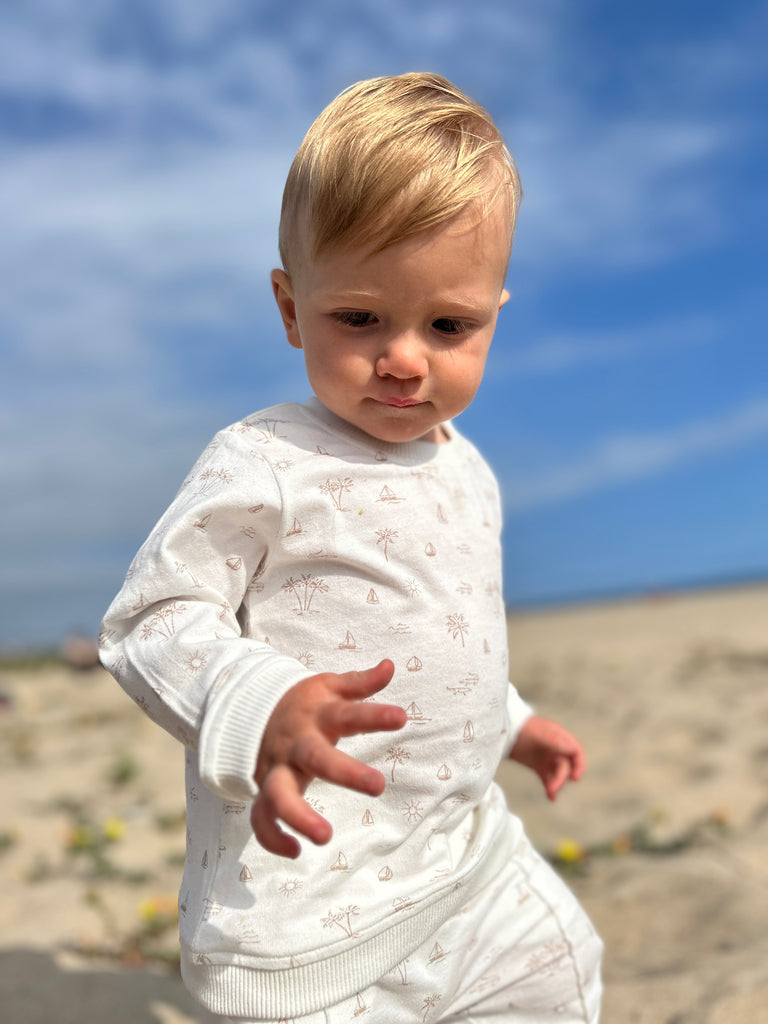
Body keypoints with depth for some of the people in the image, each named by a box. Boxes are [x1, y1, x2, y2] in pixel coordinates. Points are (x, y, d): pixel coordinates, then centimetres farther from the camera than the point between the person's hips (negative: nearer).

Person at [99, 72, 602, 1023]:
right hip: (308, 884, -7)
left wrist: (505, 720, 29)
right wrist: (262, 711, -35)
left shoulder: (465, 469, 7)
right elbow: (149, 619, -19)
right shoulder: (263, 468, -19)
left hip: (470, 847, 8)